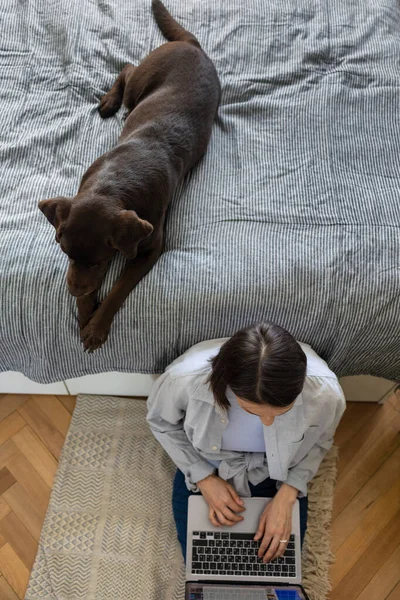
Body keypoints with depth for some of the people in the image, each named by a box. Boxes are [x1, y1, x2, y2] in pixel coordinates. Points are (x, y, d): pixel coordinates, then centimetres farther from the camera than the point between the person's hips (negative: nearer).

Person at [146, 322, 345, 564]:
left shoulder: (325, 392, -33)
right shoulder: (184, 378, -37)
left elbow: (318, 442, -8)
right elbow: (161, 421, -11)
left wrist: (286, 497, -17)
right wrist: (204, 478, -17)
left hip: (278, 480, 1)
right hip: (204, 471, 0)